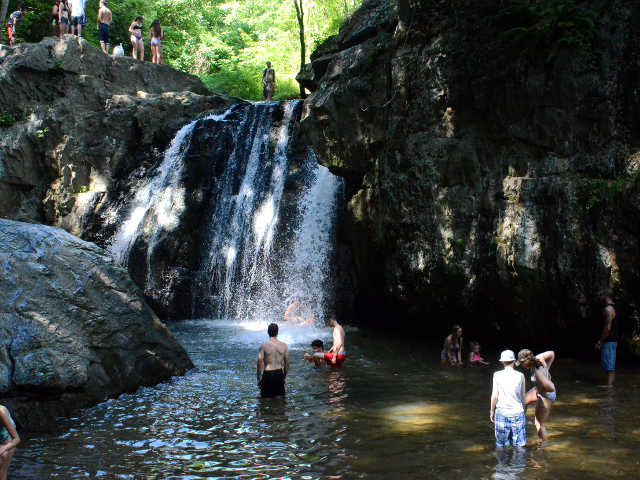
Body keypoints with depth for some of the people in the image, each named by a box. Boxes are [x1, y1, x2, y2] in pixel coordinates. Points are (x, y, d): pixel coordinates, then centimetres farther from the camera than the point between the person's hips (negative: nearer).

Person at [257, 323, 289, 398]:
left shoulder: (264, 346, -11)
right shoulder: (284, 345, -2)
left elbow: (259, 363, -10)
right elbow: (287, 363, 3)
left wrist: (258, 379, 1)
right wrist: (285, 377, 16)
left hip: (268, 373, -3)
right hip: (279, 373, 3)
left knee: (267, 399, 9)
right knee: (280, 398, 17)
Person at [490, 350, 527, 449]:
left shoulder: (497, 375, -4)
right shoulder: (520, 376, -3)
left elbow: (494, 396, -4)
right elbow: (523, 397, 3)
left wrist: (492, 411, 8)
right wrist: (524, 410, 17)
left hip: (501, 412, 0)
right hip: (517, 412, 0)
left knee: (501, 446, 10)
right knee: (519, 446, 10)